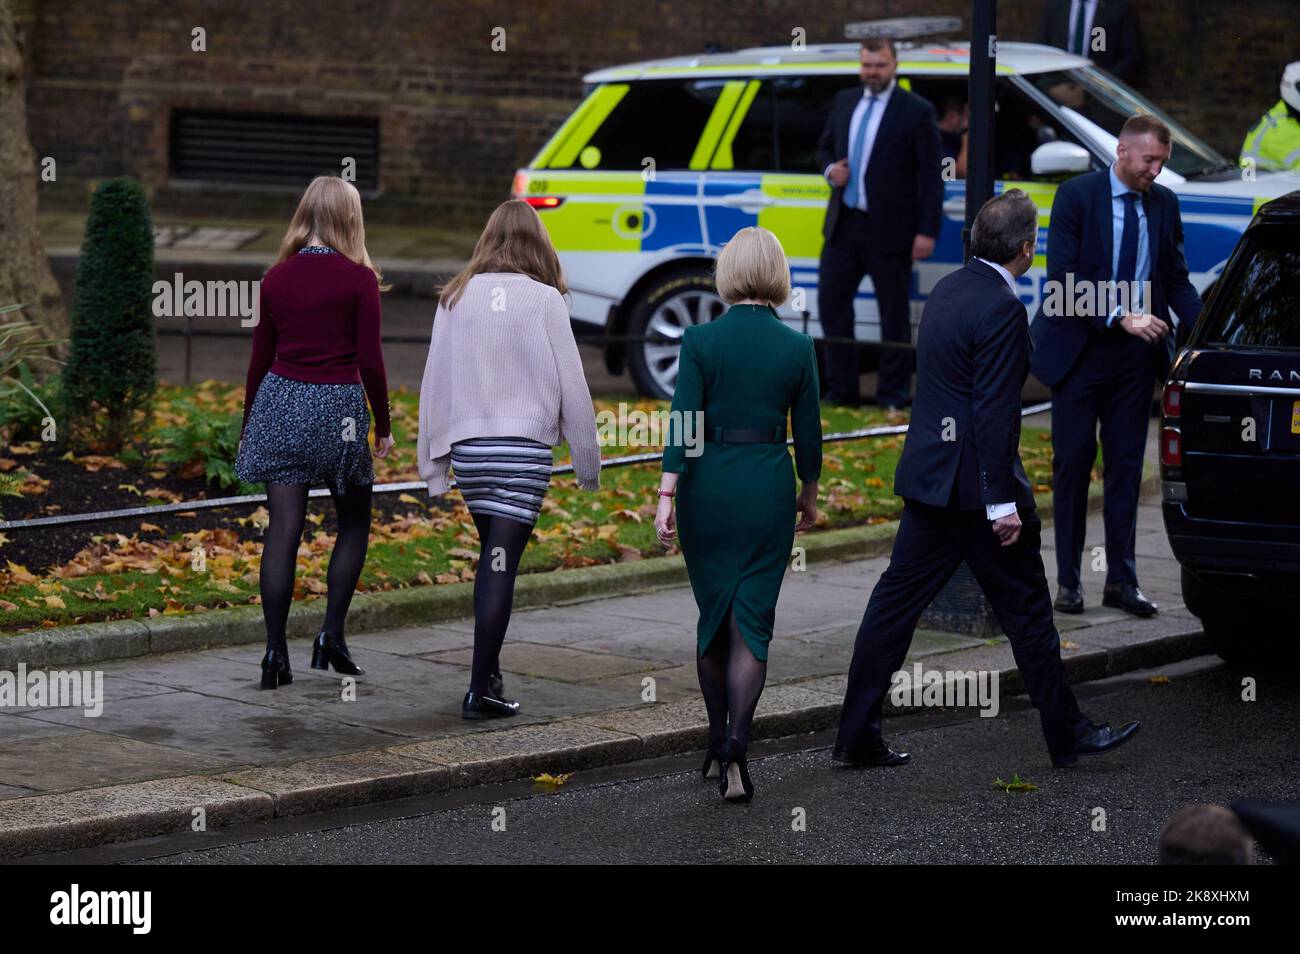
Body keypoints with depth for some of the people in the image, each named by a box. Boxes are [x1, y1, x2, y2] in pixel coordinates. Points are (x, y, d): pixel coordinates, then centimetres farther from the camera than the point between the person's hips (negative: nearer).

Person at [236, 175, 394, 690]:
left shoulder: (277, 277, 4)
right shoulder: (359, 279, -6)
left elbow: (260, 358, 8)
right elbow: (370, 360, -7)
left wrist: (248, 425, 17)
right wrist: (383, 426, 4)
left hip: (281, 402, 3)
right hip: (338, 406, -3)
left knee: (283, 528, 2)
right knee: (354, 522, 16)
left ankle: (275, 652, -1)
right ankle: (331, 636, 8)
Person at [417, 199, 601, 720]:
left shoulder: (456, 299, 4)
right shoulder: (544, 300, -5)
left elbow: (435, 381, 7)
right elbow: (571, 385, -3)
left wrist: (433, 461, 14)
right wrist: (587, 462, 7)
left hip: (468, 447, 4)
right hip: (525, 447, -4)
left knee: (491, 555, 19)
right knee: (502, 562, -3)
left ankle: (489, 672, 22)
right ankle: (481, 689, -6)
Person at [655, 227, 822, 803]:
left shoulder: (701, 341, -6)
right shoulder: (797, 348, -2)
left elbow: (684, 424, -11)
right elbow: (808, 434, 4)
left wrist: (667, 497, -10)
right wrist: (809, 497, 18)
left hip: (707, 486, 0)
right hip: (769, 488, 0)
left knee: (712, 615, 16)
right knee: (752, 622, 0)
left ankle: (717, 746, 25)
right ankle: (735, 749, -17)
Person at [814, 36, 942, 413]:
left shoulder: (917, 112, -7)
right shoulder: (844, 102, 10)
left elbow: (931, 176, -8)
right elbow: (824, 147, 22)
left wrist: (927, 232, -13)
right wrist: (830, 170, -2)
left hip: (888, 230, -5)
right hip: (844, 225, 6)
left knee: (894, 314, 4)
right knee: (831, 303, 8)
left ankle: (893, 399, 12)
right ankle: (841, 392, 19)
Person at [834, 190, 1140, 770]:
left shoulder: (948, 289, 10)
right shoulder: (1001, 309, -18)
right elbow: (994, 413, -21)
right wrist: (1003, 502, -19)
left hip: (929, 475, 8)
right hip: (975, 482, -8)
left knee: (896, 601, 8)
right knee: (1025, 607, 4)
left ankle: (857, 737, 9)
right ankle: (1066, 734, 15)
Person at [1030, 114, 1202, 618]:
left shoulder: (1164, 204, 6)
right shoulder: (1077, 195, -8)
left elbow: (1176, 279, 10)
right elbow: (1063, 279, -14)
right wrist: (1120, 318, -23)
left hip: (1137, 352, 4)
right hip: (1081, 349, -4)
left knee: (1126, 466, 7)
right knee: (1073, 462, 2)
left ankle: (1121, 580, 11)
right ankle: (1068, 580, 10)